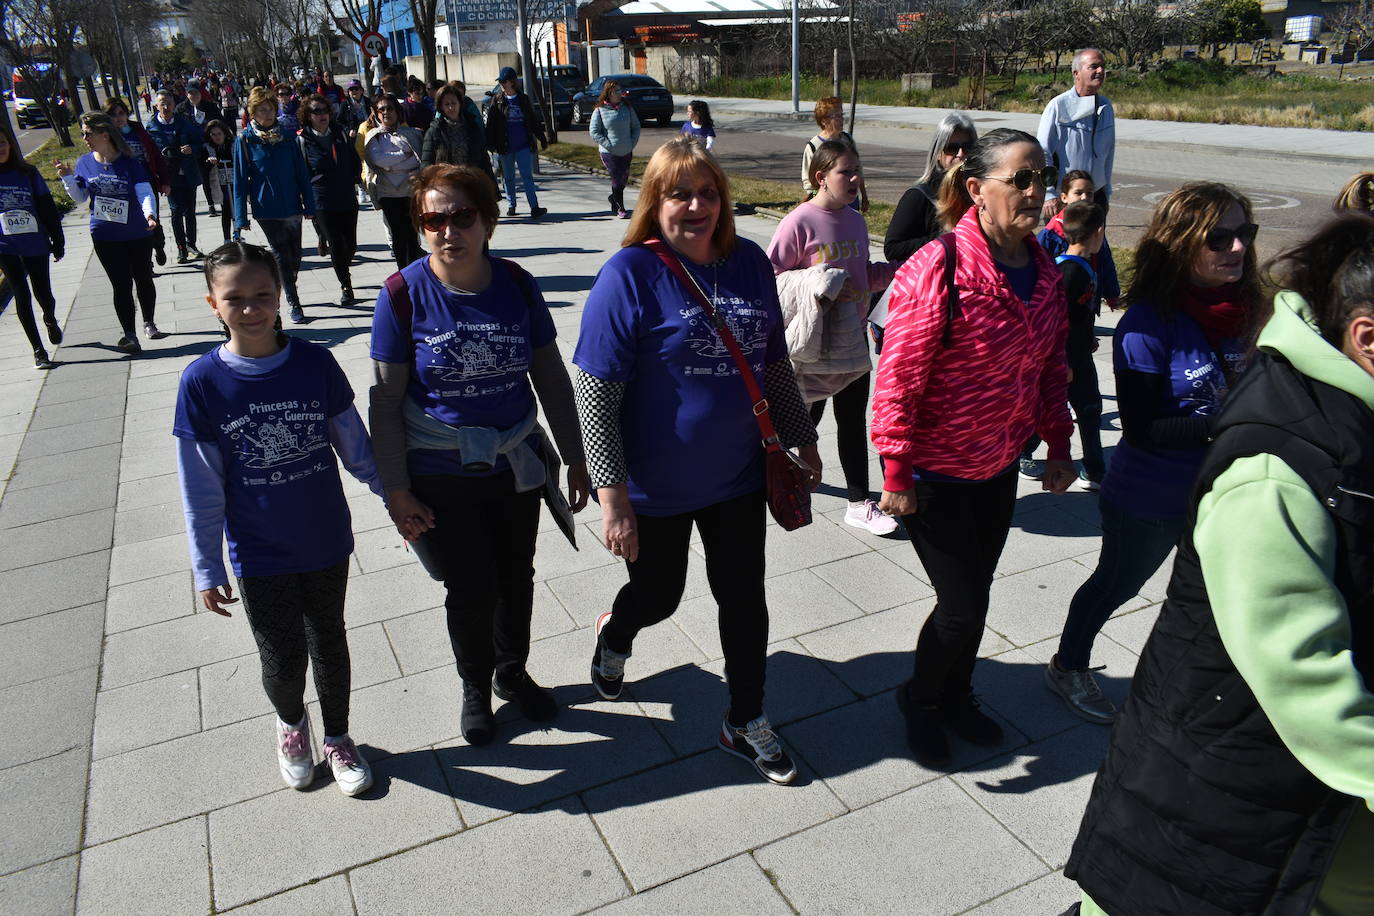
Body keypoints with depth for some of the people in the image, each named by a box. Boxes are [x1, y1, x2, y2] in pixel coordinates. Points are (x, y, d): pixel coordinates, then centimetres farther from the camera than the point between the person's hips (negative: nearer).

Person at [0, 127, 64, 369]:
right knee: (22, 296, -2)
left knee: (43, 294, 5)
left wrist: (58, 241, 6)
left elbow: (48, 209, 6)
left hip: (35, 243, 0)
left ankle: (50, 320, 41)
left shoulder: (28, 173, 2)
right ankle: (38, 351, 5)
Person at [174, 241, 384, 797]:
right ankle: (291, 722, 45)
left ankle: (337, 737, 42)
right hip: (260, 558, -1)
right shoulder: (203, 382, -13)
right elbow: (200, 488, -7)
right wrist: (207, 570, -3)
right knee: (282, 659, 11)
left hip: (327, 544, 1)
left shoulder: (315, 363, -10)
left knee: (328, 644, 17)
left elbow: (354, 444, 1)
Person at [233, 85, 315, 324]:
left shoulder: (288, 137, 3)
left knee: (294, 256, 11)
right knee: (282, 256, -2)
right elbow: (240, 180, -3)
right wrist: (241, 217, -6)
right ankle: (293, 304, 6)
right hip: (266, 210, -3)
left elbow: (302, 173, 7)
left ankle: (287, 290, 35)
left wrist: (309, 205, 4)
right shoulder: (245, 140, -4)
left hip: (292, 206, 3)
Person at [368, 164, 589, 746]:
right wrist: (396, 490, -9)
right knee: (472, 590, 6)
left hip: (517, 466, 3)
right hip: (442, 478, -3)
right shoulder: (404, 295, -14)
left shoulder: (516, 285, -6)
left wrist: (575, 457, 6)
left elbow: (551, 377, 2)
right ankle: (475, 687, 36)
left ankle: (512, 673, 45)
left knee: (516, 578, 17)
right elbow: (386, 400, -9)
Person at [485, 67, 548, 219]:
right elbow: (490, 123, 1)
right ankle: (511, 205, 21)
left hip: (524, 146, -1)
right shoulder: (497, 100, 4)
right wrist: (490, 144, -7)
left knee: (527, 176, -6)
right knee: (508, 177, 9)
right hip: (505, 147, 1)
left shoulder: (524, 99, 6)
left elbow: (534, 121, 13)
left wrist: (542, 139, 15)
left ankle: (534, 206, -12)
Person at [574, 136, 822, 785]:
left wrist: (802, 440, 15)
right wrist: (612, 496, -21)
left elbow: (774, 365, 12)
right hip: (655, 489, -4)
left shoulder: (750, 263, 0)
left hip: (736, 477, 4)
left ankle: (746, 724, 34)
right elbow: (595, 396, -18)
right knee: (657, 596, 16)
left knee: (745, 601, 12)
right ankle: (614, 634, 54)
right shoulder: (629, 275, -17)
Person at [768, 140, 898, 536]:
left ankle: (860, 503, 19)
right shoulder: (799, 222, -15)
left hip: (852, 337, 6)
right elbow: (771, 277, -16)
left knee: (853, 419, 10)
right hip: (813, 342, -6)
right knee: (808, 415, 10)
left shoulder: (855, 221, 7)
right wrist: (823, 285, -23)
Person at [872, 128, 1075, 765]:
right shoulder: (938, 269, -23)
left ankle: (956, 696, 43)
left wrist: (1058, 446, 12)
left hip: (999, 469, 7)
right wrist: (896, 474, -19)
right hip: (936, 475, -7)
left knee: (975, 592, 19)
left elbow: (1051, 365, 13)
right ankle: (919, 700, 29)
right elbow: (898, 377, -21)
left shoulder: (1042, 270, 1)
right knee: (963, 607, 0)